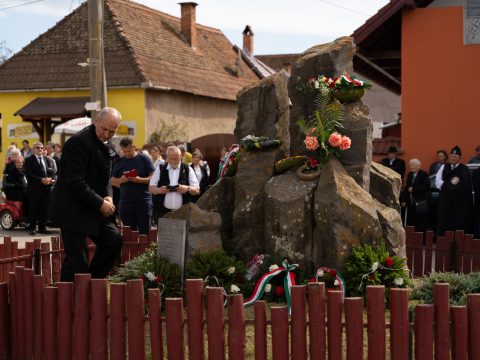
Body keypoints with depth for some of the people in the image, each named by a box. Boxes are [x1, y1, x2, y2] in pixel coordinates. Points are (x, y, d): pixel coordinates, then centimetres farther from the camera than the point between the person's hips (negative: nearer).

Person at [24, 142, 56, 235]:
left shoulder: (48, 160, 19)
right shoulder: (29, 160, 2)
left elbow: (52, 172, 13)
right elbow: (29, 175, -9)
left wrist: (50, 179, -10)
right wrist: (41, 180, -17)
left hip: (47, 188, 5)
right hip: (34, 188, -4)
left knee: (44, 209, 5)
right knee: (33, 209, -3)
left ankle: (42, 227, 11)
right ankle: (32, 228, 2)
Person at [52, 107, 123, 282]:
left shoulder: (107, 146, 10)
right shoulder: (79, 142, -19)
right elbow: (76, 183, -23)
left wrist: (108, 197, -1)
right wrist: (100, 203, -19)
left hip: (95, 209, 9)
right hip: (74, 210, -9)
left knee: (114, 240, 4)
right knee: (77, 261, -8)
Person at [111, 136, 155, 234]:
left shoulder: (144, 159, 1)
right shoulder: (119, 161, 12)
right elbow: (113, 181, 12)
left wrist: (140, 180, -19)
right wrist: (121, 180, -10)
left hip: (143, 201, -3)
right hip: (125, 203, 3)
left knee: (144, 232, -3)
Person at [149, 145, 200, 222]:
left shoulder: (188, 170, 6)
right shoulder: (160, 169, 8)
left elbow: (197, 190, 4)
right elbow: (151, 188, 8)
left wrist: (188, 189, -17)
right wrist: (159, 190, -14)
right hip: (162, 211, 1)